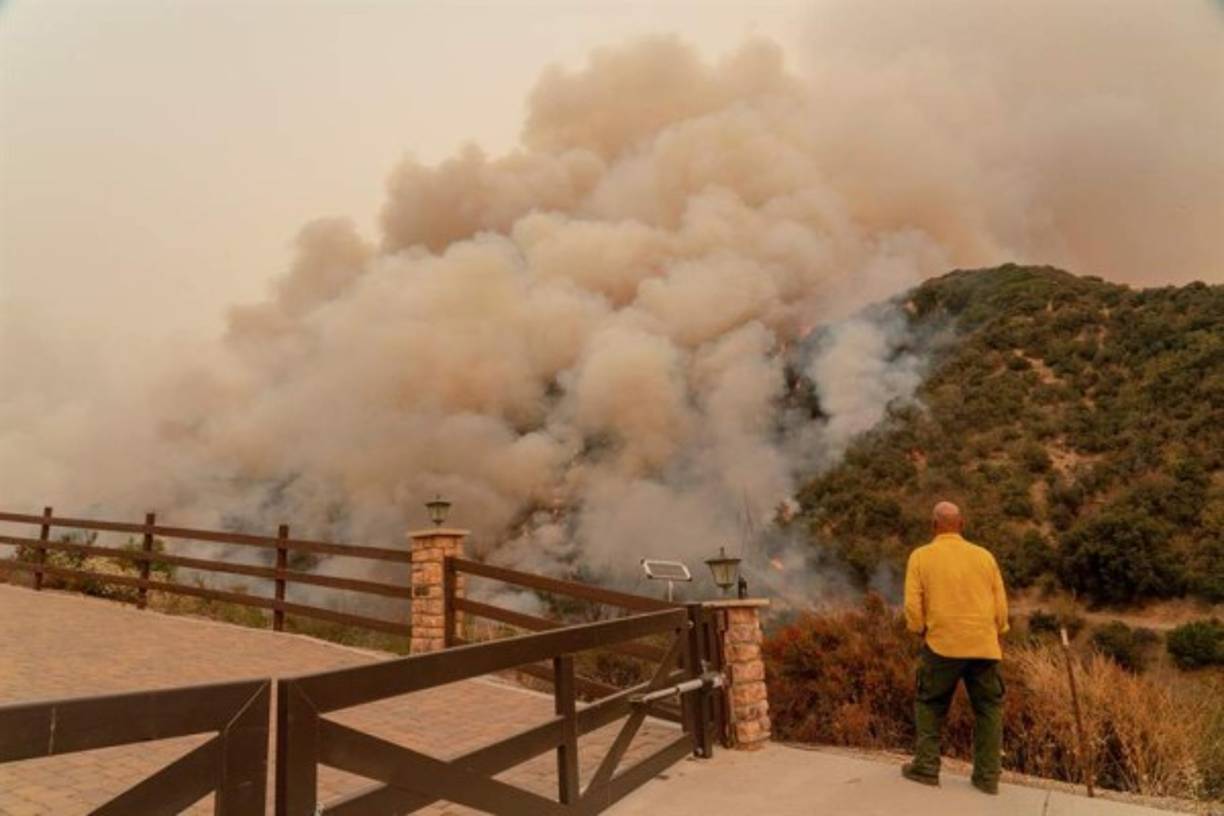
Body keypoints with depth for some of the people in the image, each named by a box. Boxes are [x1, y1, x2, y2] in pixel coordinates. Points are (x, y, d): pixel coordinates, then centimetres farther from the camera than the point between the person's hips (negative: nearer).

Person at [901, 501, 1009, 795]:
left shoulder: (921, 556, -2)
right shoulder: (984, 556, 5)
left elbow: (913, 606, -4)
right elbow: (1001, 607, 8)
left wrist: (921, 631, 13)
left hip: (942, 645, -2)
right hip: (984, 646, 2)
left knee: (929, 704, 14)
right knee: (988, 708, 15)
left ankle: (926, 767, 17)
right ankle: (988, 776, 18)